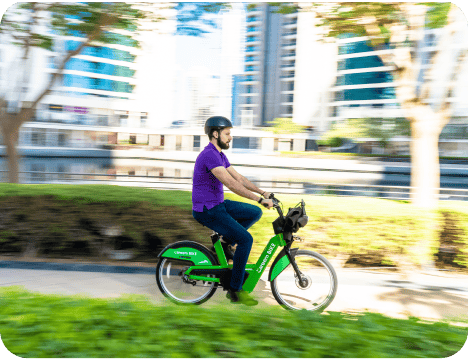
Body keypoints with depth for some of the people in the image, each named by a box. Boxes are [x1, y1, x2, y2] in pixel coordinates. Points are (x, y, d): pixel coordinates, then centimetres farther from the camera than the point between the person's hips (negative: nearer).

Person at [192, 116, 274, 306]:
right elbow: (231, 183, -29)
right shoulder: (209, 155, -21)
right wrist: (259, 199, -30)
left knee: (255, 213, 8)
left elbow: (239, 177, 13)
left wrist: (263, 192, 4)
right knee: (246, 239, -16)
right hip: (206, 210, -10)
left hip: (218, 204, 10)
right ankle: (235, 290, -8)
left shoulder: (220, 155, 11)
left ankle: (225, 242, 12)